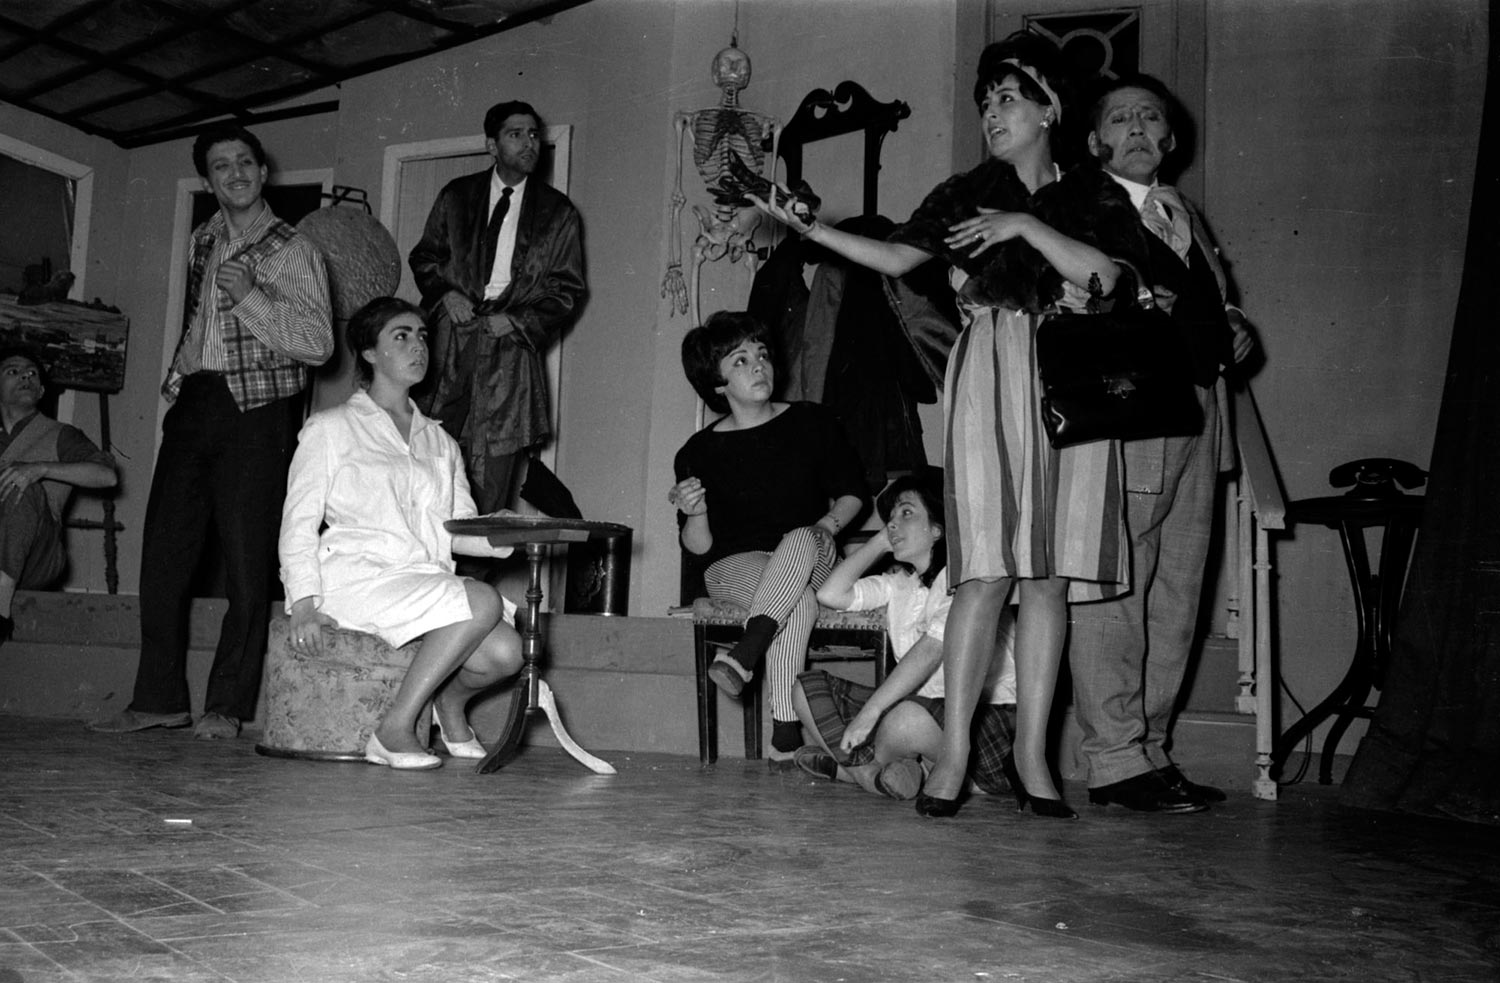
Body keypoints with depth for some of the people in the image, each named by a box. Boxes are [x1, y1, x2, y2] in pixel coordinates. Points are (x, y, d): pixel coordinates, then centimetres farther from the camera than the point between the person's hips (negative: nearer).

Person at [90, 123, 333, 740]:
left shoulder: (292, 251, -1)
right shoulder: (204, 242, 18)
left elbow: (319, 344, -10)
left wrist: (251, 298, -18)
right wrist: (179, 374, 17)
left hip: (257, 410, -6)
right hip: (193, 402, 6)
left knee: (248, 561, -6)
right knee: (162, 552, 2)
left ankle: (226, 706, 2)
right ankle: (159, 697, 11)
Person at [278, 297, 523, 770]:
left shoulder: (439, 442, 25)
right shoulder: (331, 428, 11)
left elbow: (456, 531, 17)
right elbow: (300, 521, 3)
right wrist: (303, 604, -11)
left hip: (427, 578, 5)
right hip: (358, 576, -5)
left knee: (505, 652, -23)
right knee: (482, 602, -30)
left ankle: (451, 703, 11)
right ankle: (393, 731, -20)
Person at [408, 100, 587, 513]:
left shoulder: (558, 213, 9)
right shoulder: (456, 197, 14)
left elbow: (569, 289, 7)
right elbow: (423, 257, 19)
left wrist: (519, 321, -7)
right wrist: (445, 293, -1)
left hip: (511, 345, -1)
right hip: (449, 341, 1)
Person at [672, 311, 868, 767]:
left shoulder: (811, 422, 5)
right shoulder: (700, 452, 0)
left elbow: (852, 491, 14)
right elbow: (699, 546, 2)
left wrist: (826, 527, -7)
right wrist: (695, 513, -20)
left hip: (813, 558, 2)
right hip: (733, 565, -1)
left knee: (801, 540, -37)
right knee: (799, 599, -36)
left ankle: (744, 656, -46)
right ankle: (785, 733, -42)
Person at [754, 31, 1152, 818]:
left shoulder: (1095, 196, 14)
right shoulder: (969, 193, 14)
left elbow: (1109, 277, -2)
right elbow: (896, 257, 5)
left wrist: (1025, 226, -6)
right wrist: (809, 228, -5)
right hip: (991, 377, -1)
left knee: (1051, 574, -1)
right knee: (989, 569, -12)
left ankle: (1032, 751, 3)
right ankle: (954, 750, -11)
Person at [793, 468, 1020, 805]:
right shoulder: (900, 582, 14)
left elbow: (931, 650, -22)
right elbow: (831, 594, 5)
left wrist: (869, 712, -27)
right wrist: (881, 541, 8)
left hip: (990, 716, -8)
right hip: (924, 705, 8)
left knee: (907, 720, -39)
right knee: (807, 688, 3)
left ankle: (861, 765, -2)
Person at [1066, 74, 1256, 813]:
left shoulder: (1184, 216, 24)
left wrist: (1232, 330, 9)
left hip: (1196, 416, 8)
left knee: (1176, 595, 8)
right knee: (1113, 592, -7)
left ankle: (1150, 748, 15)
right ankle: (1116, 761, -3)